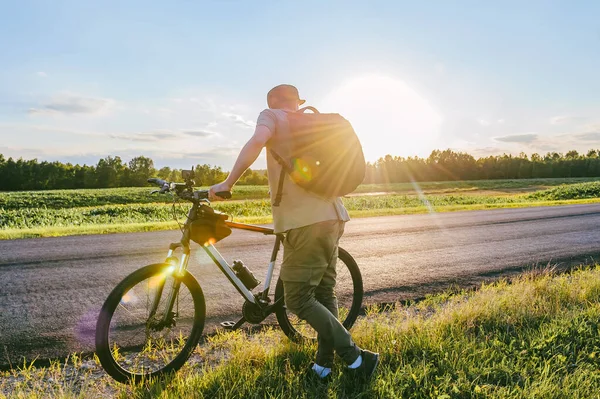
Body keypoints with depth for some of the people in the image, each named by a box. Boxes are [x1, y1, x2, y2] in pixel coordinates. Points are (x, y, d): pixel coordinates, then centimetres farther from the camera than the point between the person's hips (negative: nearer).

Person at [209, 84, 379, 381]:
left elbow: (257, 141, -18)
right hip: (333, 217, 8)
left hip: (305, 222, -8)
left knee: (298, 299, 1)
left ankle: (355, 358, 1)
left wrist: (227, 183, -14)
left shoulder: (271, 115, 4)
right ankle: (323, 365, 23)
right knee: (324, 294, 15)